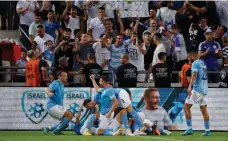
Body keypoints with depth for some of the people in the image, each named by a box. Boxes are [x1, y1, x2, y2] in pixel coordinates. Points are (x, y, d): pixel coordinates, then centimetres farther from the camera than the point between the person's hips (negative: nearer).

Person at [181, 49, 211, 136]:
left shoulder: (195, 63, -8)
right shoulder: (202, 63, 17)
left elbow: (194, 75, -23)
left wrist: (190, 86, -35)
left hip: (197, 89, -9)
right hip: (204, 89, 9)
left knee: (186, 107, -5)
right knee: (204, 110, 9)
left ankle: (189, 129, -11)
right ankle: (207, 131, 6)